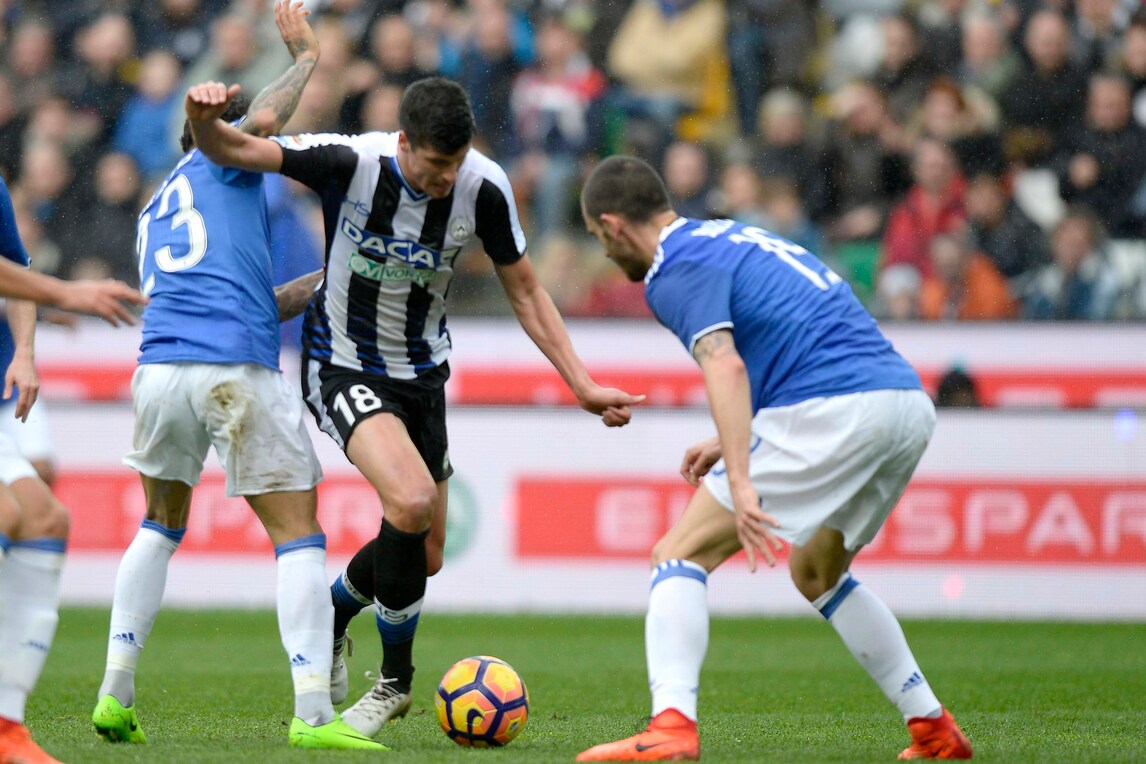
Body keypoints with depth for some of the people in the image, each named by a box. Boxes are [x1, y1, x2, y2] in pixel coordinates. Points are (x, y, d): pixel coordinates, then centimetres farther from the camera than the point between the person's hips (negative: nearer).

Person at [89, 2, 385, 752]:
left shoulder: (154, 212, 30)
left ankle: (117, 695, 19)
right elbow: (262, 120, -8)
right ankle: (313, 713, -8)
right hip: (239, 373, -6)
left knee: (161, 526, 25)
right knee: (298, 534, 0)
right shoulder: (221, 161, 13)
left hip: (161, 369, 6)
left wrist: (323, 283, 31)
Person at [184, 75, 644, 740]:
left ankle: (334, 615, 41)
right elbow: (230, 149, -25)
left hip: (422, 372, 5)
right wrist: (205, 118, -48)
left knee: (424, 557, 8)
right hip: (342, 366, -5)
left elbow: (525, 291, -1)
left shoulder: (483, 188, -14)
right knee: (412, 501, -27)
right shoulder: (352, 161, -23)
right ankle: (396, 679, -5)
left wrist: (583, 386, -5)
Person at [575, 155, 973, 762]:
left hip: (833, 411, -9)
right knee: (816, 572, 30)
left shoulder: (676, 271, -2)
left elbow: (726, 367, -19)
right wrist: (734, 443, 31)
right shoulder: (731, 238, 27)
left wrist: (739, 481, -28)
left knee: (680, 554, -3)